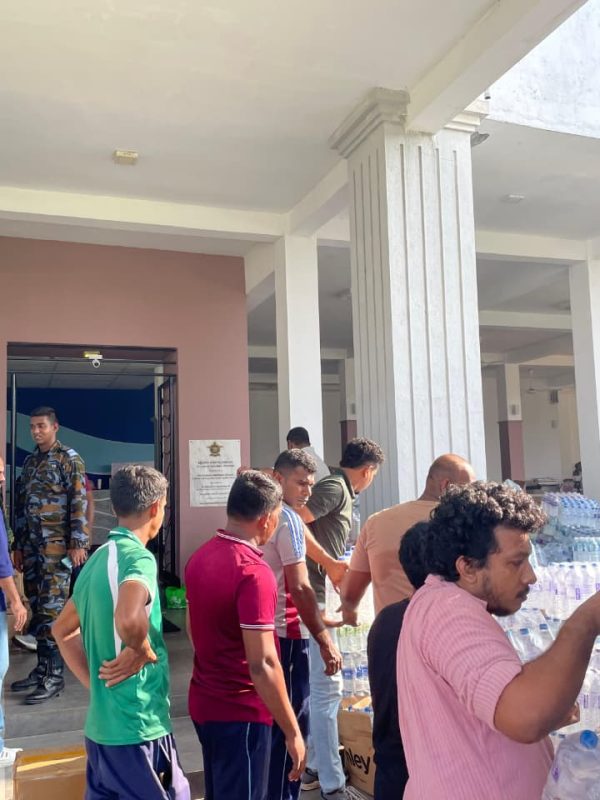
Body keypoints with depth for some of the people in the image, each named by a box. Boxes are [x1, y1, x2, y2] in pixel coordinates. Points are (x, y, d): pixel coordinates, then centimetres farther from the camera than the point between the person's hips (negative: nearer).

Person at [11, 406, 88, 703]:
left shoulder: (69, 459, -5)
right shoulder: (30, 461, 15)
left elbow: (79, 503, -11)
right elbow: (21, 505, 18)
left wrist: (77, 544, -16)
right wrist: (18, 545, 16)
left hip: (57, 546, -7)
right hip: (32, 546, 7)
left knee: (53, 608, -6)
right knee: (37, 607, 10)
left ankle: (54, 675, 0)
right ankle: (42, 668, 20)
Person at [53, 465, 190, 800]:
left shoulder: (98, 558, 8)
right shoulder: (138, 557, -19)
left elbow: (64, 629, 21)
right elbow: (129, 620, -41)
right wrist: (141, 653, -21)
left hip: (102, 725, 8)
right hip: (137, 728, -8)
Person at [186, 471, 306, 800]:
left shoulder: (200, 556, 2)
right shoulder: (254, 573, -25)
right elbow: (262, 664, -26)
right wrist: (293, 732, -19)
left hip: (204, 702, 8)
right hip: (241, 712, -8)